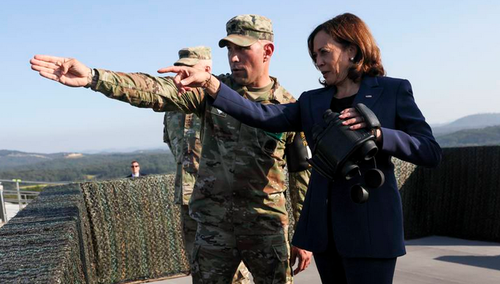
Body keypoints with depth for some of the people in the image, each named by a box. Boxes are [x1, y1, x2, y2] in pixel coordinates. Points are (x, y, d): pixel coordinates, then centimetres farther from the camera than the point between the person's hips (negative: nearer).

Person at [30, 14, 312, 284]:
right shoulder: (212, 90, -2)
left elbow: (303, 175, 0)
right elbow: (154, 91, -15)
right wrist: (93, 77, -29)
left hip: (268, 229, -1)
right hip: (213, 226, 2)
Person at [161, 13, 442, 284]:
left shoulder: (393, 90, 2)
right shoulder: (312, 101, 12)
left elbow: (431, 152, -4)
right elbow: (263, 116, -4)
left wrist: (378, 133, -20)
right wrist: (210, 83, -14)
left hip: (370, 225, -4)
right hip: (323, 225, 5)